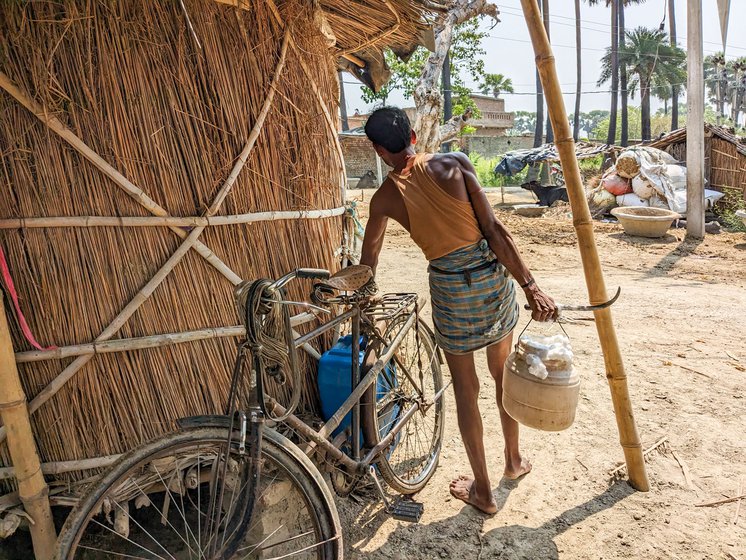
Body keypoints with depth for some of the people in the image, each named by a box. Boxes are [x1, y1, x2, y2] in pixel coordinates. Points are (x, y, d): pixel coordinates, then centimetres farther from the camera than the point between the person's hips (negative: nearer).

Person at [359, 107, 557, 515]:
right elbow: (494, 230, -10)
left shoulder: (386, 196, -3)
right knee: (503, 372, 23)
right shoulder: (455, 164, -4)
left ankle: (482, 491, 29)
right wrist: (530, 286, -8)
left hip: (450, 289, -2)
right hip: (493, 276, 2)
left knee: (465, 390, 14)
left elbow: (368, 260, 9)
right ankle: (514, 460, 45)